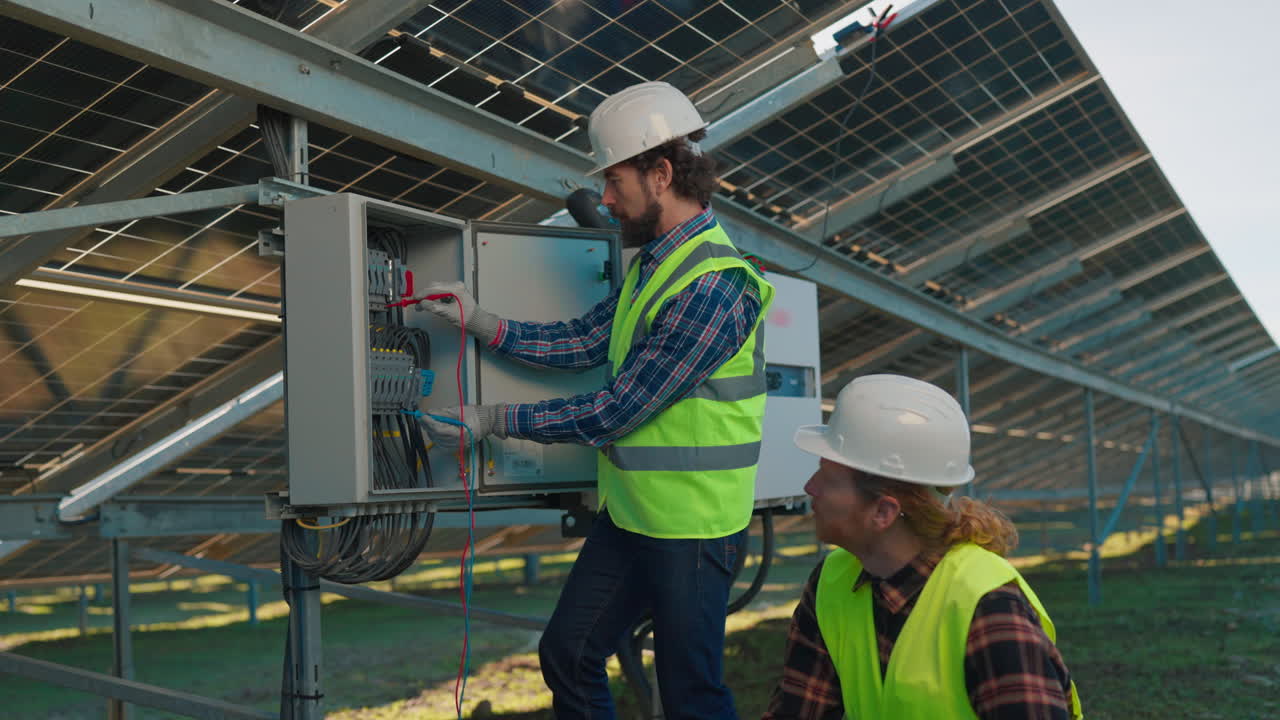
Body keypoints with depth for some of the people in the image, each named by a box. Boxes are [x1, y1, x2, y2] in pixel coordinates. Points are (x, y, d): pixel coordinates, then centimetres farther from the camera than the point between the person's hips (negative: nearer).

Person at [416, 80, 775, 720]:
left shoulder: (712, 286, -23)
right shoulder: (653, 263, 9)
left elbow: (617, 411, -22)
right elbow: (584, 341, 12)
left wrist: (496, 421, -14)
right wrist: (483, 324, 4)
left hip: (690, 526, -9)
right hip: (629, 512, 9)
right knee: (567, 655, 16)